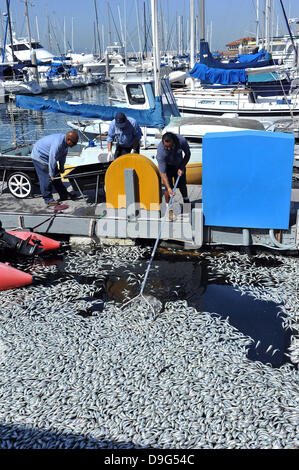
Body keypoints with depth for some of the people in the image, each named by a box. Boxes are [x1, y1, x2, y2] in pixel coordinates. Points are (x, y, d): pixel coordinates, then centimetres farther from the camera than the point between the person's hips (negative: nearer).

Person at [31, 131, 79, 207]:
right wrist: (51, 174, -26)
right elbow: (52, 159, -33)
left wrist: (61, 167, 13)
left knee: (56, 175, 12)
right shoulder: (57, 143, -36)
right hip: (39, 156, -9)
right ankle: (48, 199, -1)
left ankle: (64, 195, 21)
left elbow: (63, 155, 8)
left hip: (47, 156, 9)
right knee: (46, 178, -9)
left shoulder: (65, 141, -7)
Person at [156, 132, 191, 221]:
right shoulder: (160, 152, -41)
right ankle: (169, 209, 3)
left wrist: (182, 168, -19)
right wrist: (169, 188, -46)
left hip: (179, 163, 3)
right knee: (167, 186, -15)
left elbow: (188, 154, -12)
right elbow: (163, 173, -37)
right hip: (167, 166, -3)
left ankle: (186, 202, 40)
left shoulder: (181, 140, -35)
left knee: (182, 184, 13)